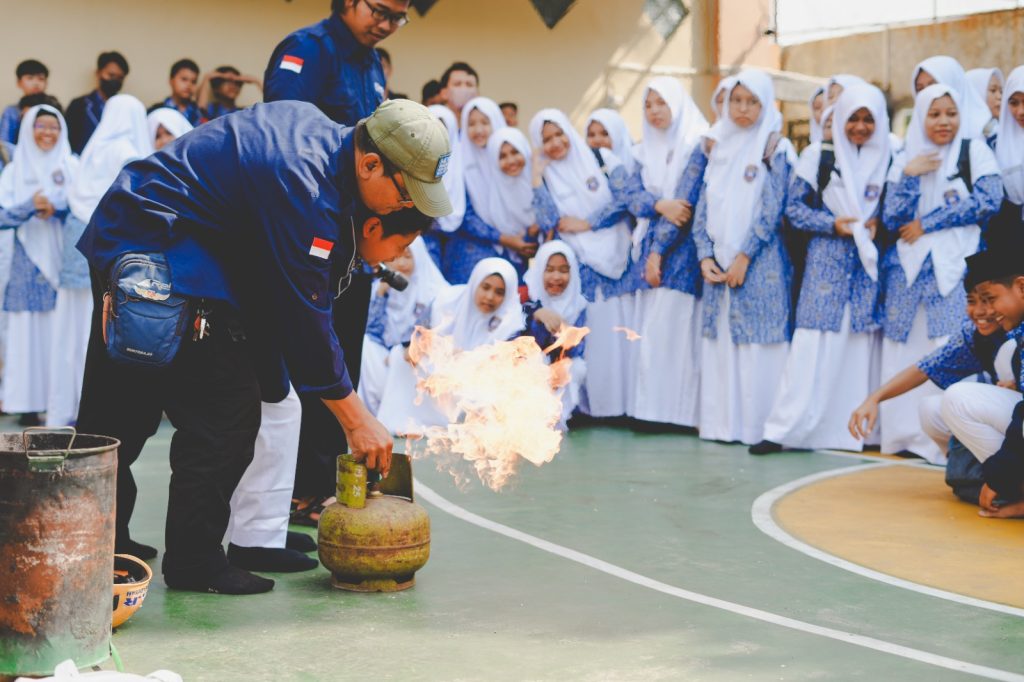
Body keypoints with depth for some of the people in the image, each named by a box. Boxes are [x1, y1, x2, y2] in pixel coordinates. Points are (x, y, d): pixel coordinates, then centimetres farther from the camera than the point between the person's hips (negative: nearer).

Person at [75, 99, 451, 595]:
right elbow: (304, 313, -23)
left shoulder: (321, 130, 3)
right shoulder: (303, 187, -26)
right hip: (160, 251, -10)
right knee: (225, 411, -9)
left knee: (122, 405, 16)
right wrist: (357, 421, -16)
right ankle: (194, 560, -1)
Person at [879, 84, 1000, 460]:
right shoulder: (905, 160, 12)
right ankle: (908, 433, 7)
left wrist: (927, 224, -7)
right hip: (909, 269, 3)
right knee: (905, 352, 1)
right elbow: (892, 221, 5)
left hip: (957, 266, -3)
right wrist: (910, 176, -9)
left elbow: (988, 200, -8)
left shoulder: (975, 150, 4)